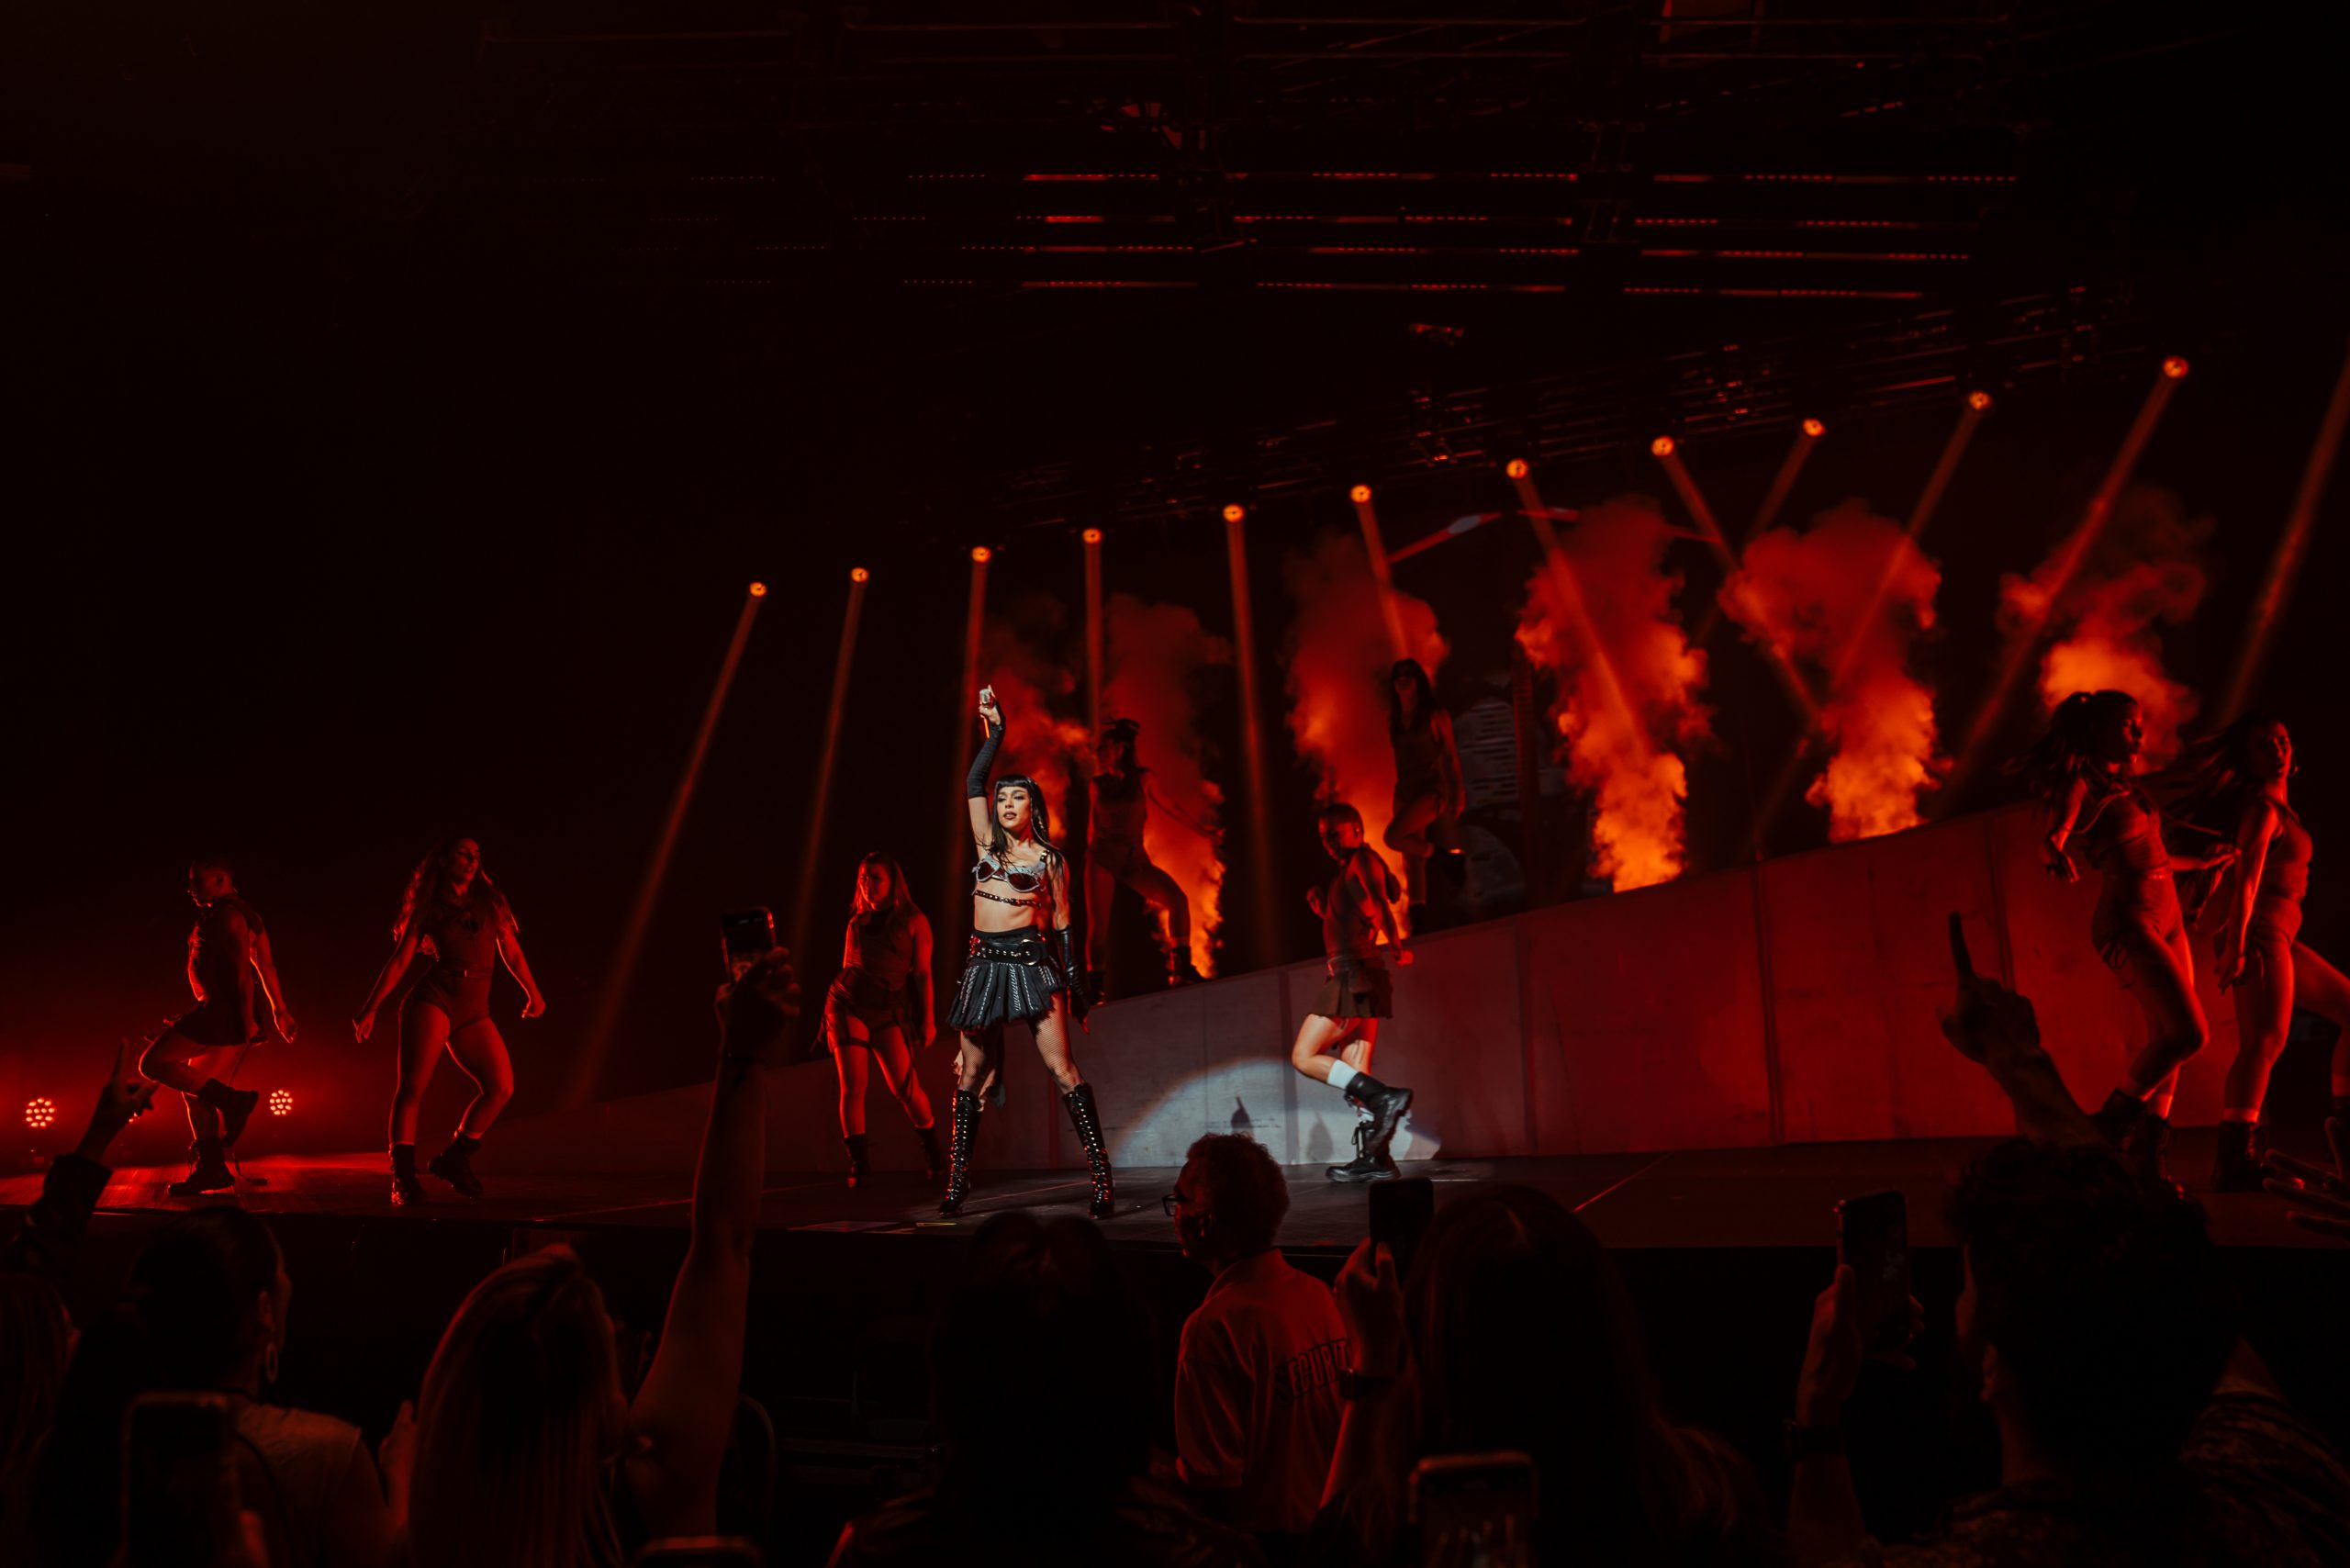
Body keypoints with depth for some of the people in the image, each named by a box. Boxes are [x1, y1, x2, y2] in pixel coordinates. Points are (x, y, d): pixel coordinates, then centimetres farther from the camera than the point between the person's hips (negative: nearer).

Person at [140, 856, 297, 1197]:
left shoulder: (228, 914, -11)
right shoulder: (243, 913, 20)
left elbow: (242, 968, -20)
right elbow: (265, 965, 22)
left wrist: (248, 1018, -25)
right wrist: (280, 1010, 22)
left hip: (223, 1009, -10)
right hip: (228, 1013, 10)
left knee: (153, 1063, -9)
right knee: (194, 1087, 12)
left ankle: (230, 1100, -13)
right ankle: (212, 1168, 10)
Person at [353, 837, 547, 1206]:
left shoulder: (490, 903, 17)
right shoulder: (428, 908, 10)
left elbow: (512, 952, 19)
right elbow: (400, 961, 6)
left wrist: (532, 992, 18)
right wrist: (370, 1009, 1)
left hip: (474, 1011, 3)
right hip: (434, 999, -3)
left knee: (501, 1087, -10)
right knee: (412, 1085, -13)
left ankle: (454, 1158, 6)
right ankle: (403, 1175, -8)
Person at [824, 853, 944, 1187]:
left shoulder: (913, 921, 4)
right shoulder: (857, 922, 14)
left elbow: (923, 973, 2)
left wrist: (927, 1018, -4)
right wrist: (831, 1021, 17)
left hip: (887, 1010, -2)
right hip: (848, 1005, 3)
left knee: (905, 1088, -10)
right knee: (852, 1087, -8)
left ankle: (934, 1156, 10)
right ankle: (857, 1165, 1)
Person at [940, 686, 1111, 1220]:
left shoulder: (1049, 859, 5)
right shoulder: (988, 842, 14)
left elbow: (1062, 923, 5)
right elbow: (973, 782, 10)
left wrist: (1072, 980, -1)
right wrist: (994, 732, 12)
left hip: (1032, 961, -4)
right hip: (984, 963, 4)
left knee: (1062, 1068, -13)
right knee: (971, 1075, 7)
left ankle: (1102, 1178, -14)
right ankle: (957, 1182, 16)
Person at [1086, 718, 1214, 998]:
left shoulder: (1141, 778, 4)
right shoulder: (1099, 783, 9)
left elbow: (1170, 808, 12)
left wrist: (1201, 829, 14)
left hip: (1135, 859, 0)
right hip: (1103, 858, 1)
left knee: (1176, 897, -20)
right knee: (1097, 921, -9)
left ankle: (1181, 969, -14)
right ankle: (1093, 988, -1)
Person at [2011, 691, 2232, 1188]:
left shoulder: (2123, 785, 18)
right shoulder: (2081, 785, -8)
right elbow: (2051, 840, -27)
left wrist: (2201, 862, 40)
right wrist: (2054, 853, -50)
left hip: (2166, 918, 9)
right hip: (2127, 922, -9)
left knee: (2167, 1043, 2)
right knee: (2188, 1034, -16)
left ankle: (2148, 1158, 6)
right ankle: (2109, 1126, 0)